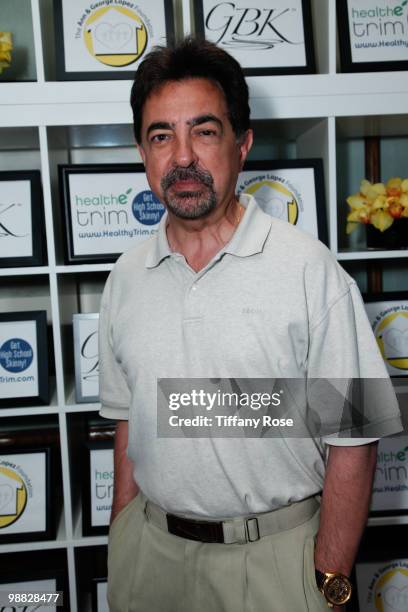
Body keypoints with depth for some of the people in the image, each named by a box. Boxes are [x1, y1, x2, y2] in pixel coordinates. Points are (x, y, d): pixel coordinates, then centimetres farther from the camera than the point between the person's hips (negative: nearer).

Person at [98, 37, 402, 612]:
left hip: (274, 553, -3)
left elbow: (352, 440, -12)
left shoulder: (309, 269, -15)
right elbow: (128, 417, 8)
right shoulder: (126, 278, 0)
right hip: (151, 544, 4)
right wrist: (123, 535, 8)